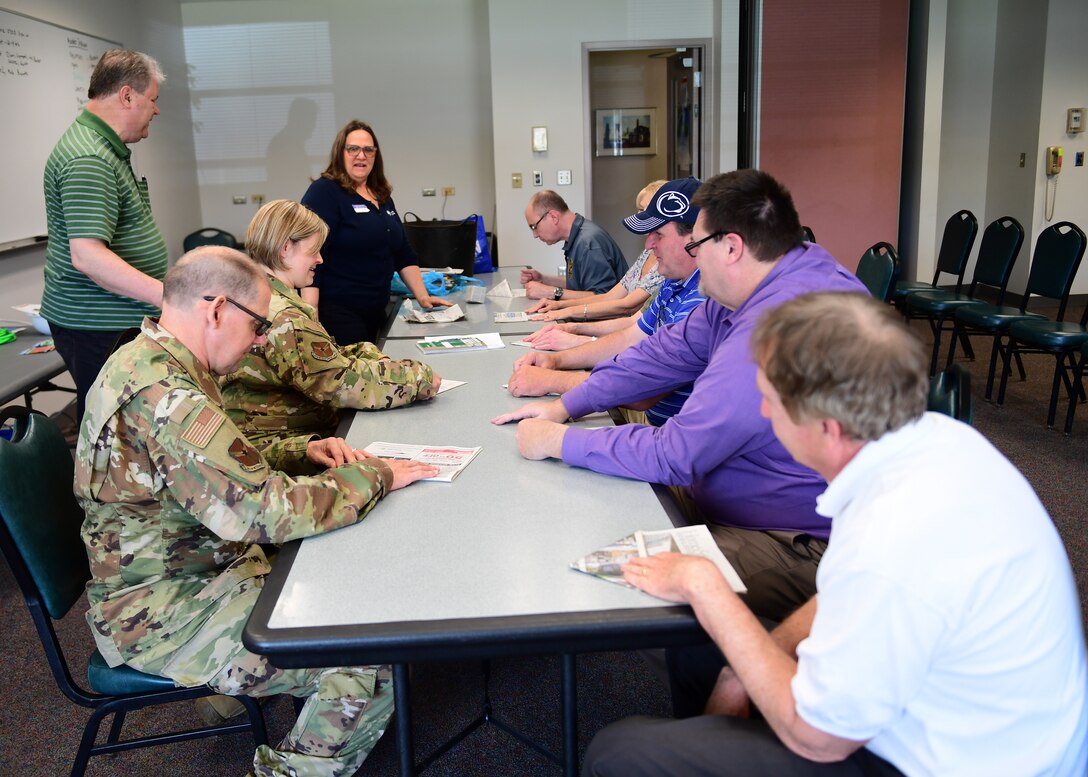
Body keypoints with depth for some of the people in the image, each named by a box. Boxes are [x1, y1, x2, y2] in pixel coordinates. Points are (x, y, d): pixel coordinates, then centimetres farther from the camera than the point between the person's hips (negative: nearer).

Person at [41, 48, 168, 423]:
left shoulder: (107, 147, 15)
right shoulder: (88, 159, -19)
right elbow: (87, 255, -28)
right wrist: (167, 295, -35)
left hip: (120, 320, 10)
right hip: (99, 329, -10)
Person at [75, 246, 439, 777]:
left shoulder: (143, 362, 5)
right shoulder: (162, 395, -29)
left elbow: (228, 470, 16)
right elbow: (270, 509, -31)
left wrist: (301, 452, 0)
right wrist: (375, 474, -17)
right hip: (165, 614, -10)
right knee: (376, 663, -17)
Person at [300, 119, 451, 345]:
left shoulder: (383, 197, 17)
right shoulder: (324, 192, -7)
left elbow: (404, 255, 21)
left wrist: (423, 297, 11)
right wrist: (310, 318, -23)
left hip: (375, 313, 7)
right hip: (337, 315, -7)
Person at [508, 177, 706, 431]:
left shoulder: (703, 301, -25)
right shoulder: (676, 284, 12)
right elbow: (630, 339, 21)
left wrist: (550, 380, -17)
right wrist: (557, 360, 8)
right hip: (658, 425, 9)